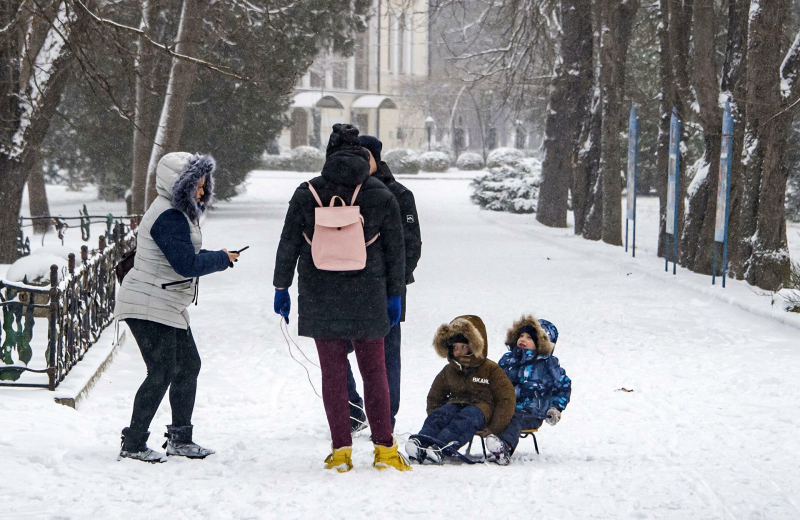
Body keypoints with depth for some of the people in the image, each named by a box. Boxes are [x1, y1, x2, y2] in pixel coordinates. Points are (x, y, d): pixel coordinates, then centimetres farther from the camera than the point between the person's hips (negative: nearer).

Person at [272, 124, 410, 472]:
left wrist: (281, 287, 10)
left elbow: (288, 245, 1)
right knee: (374, 371, 9)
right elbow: (395, 250, 4)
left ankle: (341, 450, 2)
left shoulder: (307, 194, -2)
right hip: (367, 299, 0)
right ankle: (384, 449, 8)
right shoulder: (381, 196, 0)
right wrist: (394, 295, 13)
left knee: (333, 372, 5)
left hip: (320, 298, 0)